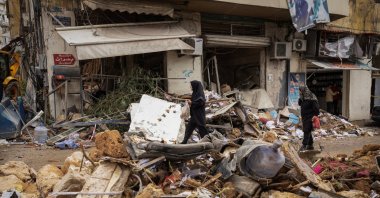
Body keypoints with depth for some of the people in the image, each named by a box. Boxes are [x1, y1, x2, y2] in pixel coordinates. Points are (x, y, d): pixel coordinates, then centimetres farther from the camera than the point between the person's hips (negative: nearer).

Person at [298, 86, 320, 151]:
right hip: (304, 117, 9)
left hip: (309, 117, -9)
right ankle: (310, 145, 22)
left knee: (306, 131, -9)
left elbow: (316, 107, -16)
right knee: (308, 131, 13)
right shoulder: (304, 97, 8)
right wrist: (300, 98, -1)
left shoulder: (312, 98, -16)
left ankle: (304, 145, -7)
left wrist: (315, 115, -18)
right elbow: (299, 104, 16)